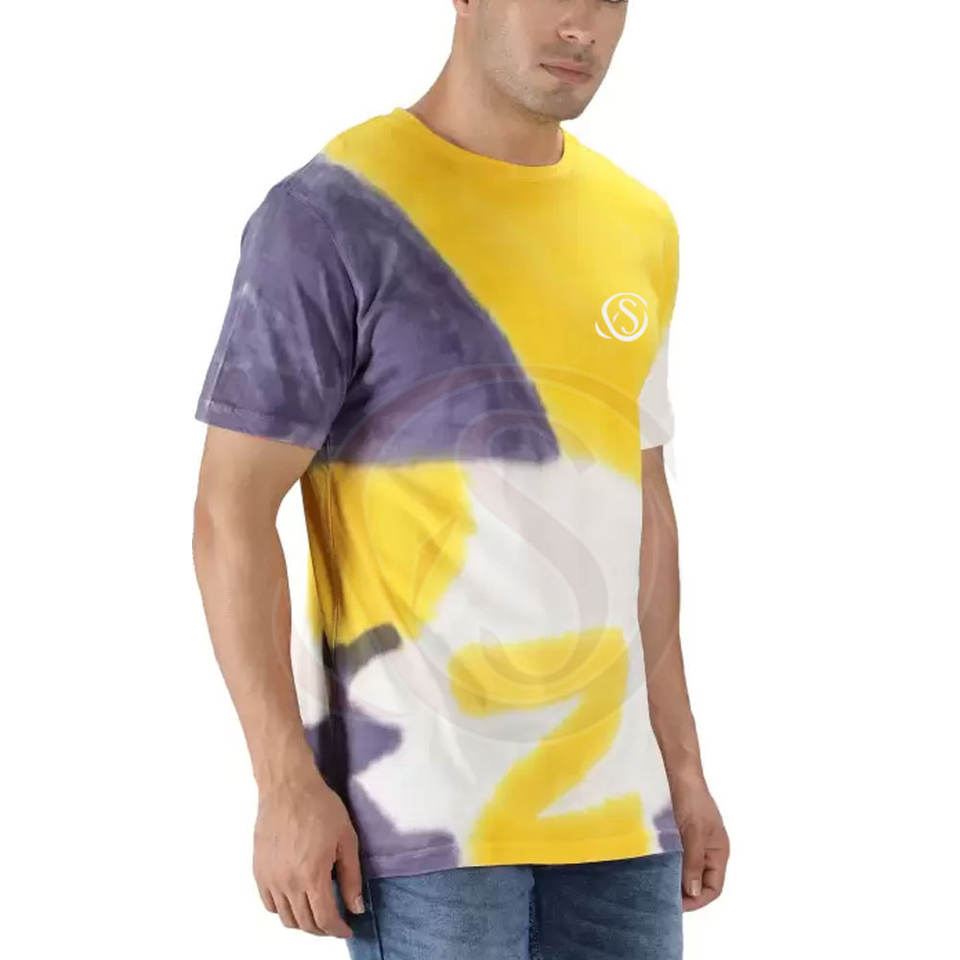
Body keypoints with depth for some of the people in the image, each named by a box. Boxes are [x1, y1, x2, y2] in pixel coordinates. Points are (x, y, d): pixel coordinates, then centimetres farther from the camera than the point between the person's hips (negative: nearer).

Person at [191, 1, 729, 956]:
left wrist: (681, 763, 16)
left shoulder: (639, 224, 12)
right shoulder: (332, 215, -8)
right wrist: (285, 787, -14)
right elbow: (231, 513, -10)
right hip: (424, 796, -6)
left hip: (613, 798, 6)